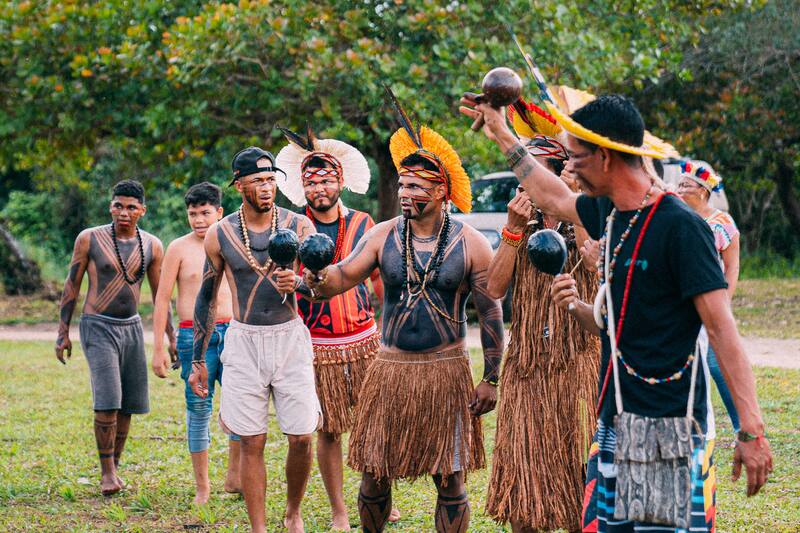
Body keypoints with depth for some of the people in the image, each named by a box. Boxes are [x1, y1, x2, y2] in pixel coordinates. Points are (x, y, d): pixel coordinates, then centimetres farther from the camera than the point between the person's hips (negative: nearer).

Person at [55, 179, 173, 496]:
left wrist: (171, 337, 9)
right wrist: (63, 332, -2)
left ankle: (114, 467, 18)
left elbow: (160, 294, 11)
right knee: (107, 402, -14)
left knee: (127, 405, 5)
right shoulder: (89, 239, -6)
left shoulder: (151, 246, 2)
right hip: (98, 327, -4)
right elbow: (72, 286, 0)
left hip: (132, 327, 4)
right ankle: (107, 473, -6)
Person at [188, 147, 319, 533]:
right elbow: (206, 299, 9)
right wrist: (198, 362, 10)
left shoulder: (298, 226, -2)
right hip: (244, 342, 0)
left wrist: (298, 283, -34)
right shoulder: (219, 235, 0)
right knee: (252, 442, 0)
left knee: (301, 438, 0)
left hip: (290, 338, 0)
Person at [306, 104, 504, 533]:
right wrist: (316, 273, -28)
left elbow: (490, 312, 0)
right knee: (374, 478, 6)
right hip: (390, 369, 2)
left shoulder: (471, 244, -4)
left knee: (450, 482, 3)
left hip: (446, 371, -2)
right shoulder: (383, 236, 1)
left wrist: (491, 379, -2)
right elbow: (341, 279, -4)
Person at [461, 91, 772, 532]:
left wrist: (751, 431, -22)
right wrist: (503, 136, 40)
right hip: (616, 422, 8)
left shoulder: (680, 226, -15)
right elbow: (551, 197, 32)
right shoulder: (609, 213, 9)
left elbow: (722, 329, -18)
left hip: (670, 429, -8)